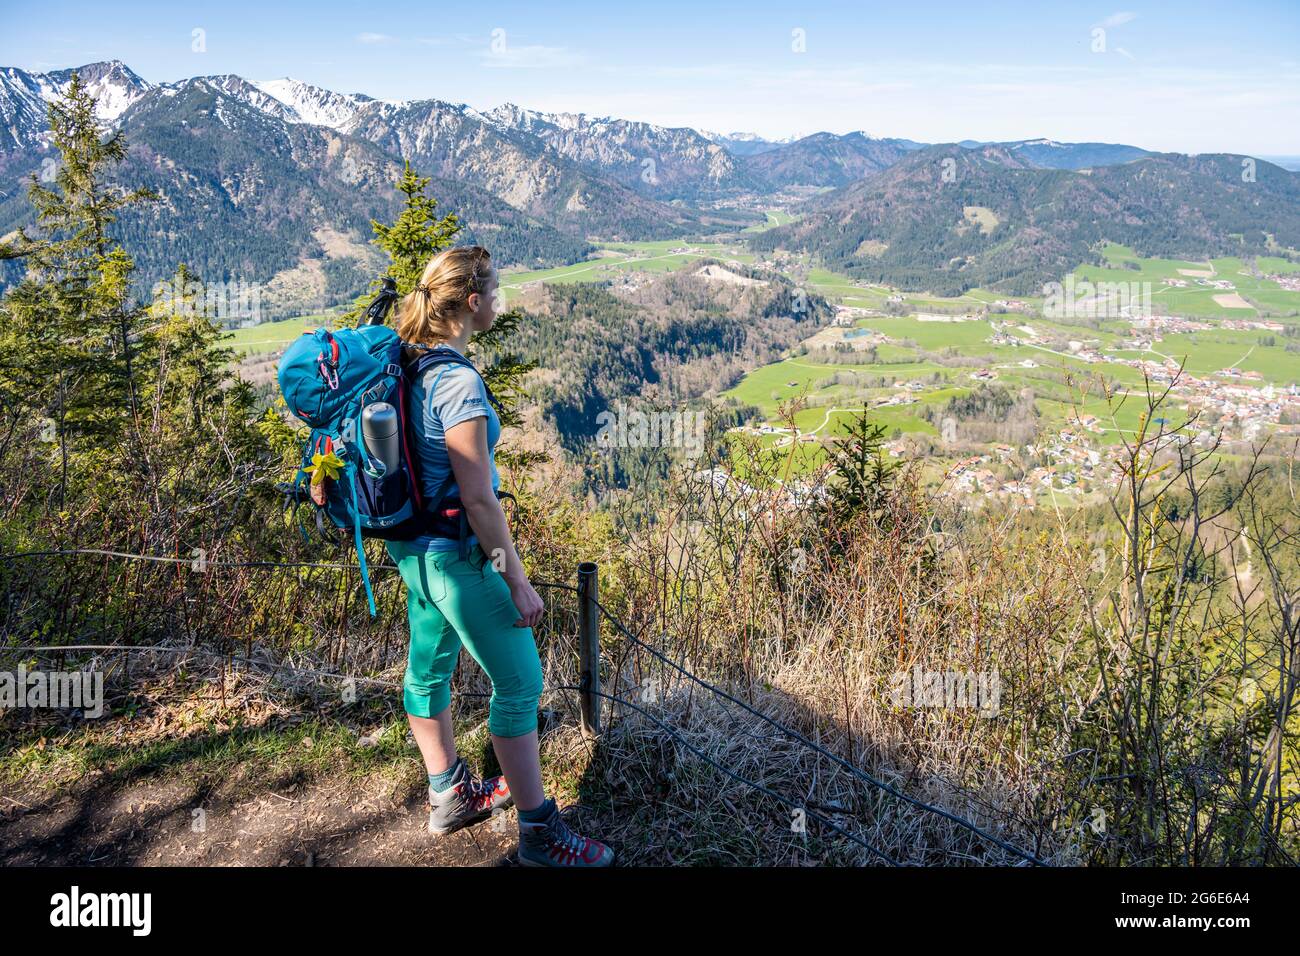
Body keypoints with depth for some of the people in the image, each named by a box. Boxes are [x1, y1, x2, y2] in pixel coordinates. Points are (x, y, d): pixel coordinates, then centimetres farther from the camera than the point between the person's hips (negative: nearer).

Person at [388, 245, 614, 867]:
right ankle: (538, 833, 14)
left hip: (414, 549, 10)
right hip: (457, 555, -9)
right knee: (519, 683, 2)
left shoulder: (410, 364, 3)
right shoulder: (458, 382, -24)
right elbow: (477, 498, -24)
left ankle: (450, 797, 39)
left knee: (428, 668, 20)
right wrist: (517, 581, -17)